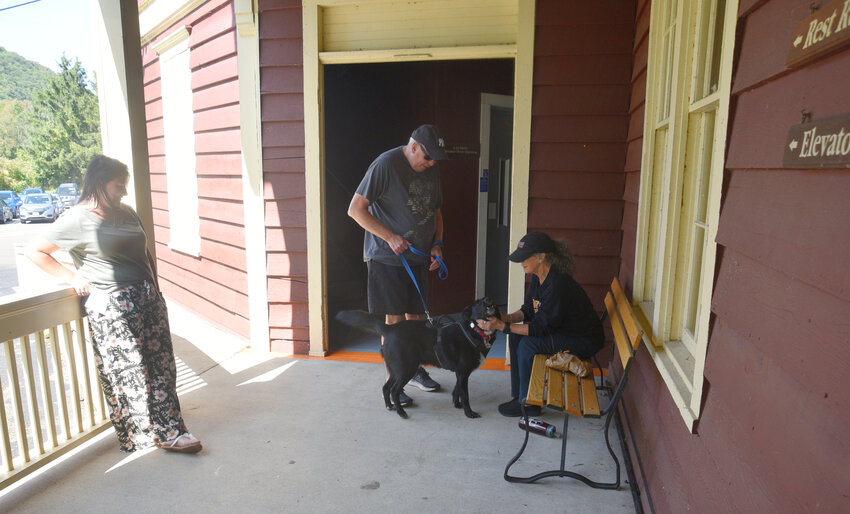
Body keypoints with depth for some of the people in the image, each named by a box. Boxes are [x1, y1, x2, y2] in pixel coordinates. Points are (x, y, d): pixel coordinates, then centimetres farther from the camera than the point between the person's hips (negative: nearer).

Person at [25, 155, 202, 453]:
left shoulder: (127, 214, 11)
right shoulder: (78, 219, -7)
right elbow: (35, 251, -3)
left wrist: (154, 289, 14)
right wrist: (71, 276, -4)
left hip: (146, 299, 7)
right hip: (111, 306, -6)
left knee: (160, 364, 8)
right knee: (130, 371, 1)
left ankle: (168, 429, 19)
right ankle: (165, 432, 10)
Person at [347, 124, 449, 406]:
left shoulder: (431, 169, 8)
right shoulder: (386, 164, -14)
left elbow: (436, 211, 19)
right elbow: (356, 209, -15)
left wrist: (437, 243, 3)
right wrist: (390, 237, -20)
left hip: (418, 256, 7)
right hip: (387, 257, -6)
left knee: (415, 316, 14)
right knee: (394, 320, -2)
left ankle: (414, 369, 33)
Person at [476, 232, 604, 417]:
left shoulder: (557, 284, -31)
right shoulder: (538, 277, -3)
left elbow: (540, 328, -29)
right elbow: (528, 310, 5)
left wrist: (502, 326, -30)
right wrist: (506, 318, -14)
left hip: (584, 341, -9)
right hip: (563, 330, 9)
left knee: (528, 344, -22)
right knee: (516, 336, -1)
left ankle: (528, 403, -4)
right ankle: (518, 393, 10)